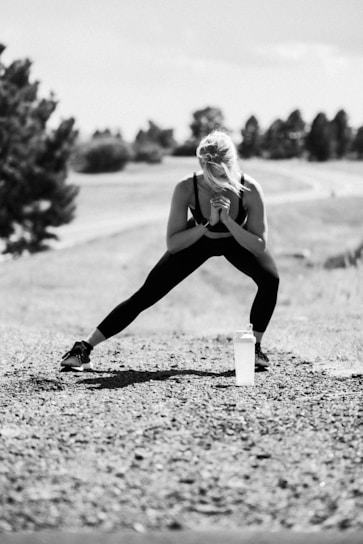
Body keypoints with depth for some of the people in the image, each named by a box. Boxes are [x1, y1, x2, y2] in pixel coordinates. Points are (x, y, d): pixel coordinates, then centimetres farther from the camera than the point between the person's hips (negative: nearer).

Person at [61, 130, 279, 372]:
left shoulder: (250, 190, -36)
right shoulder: (187, 189, -36)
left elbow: (259, 246, -29)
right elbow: (172, 244, -29)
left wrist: (228, 221, -43)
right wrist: (208, 224, -42)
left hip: (237, 241, 1)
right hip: (198, 240, -1)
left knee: (270, 278, -26)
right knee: (147, 294, -10)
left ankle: (254, 347, -5)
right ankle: (84, 348, -5)